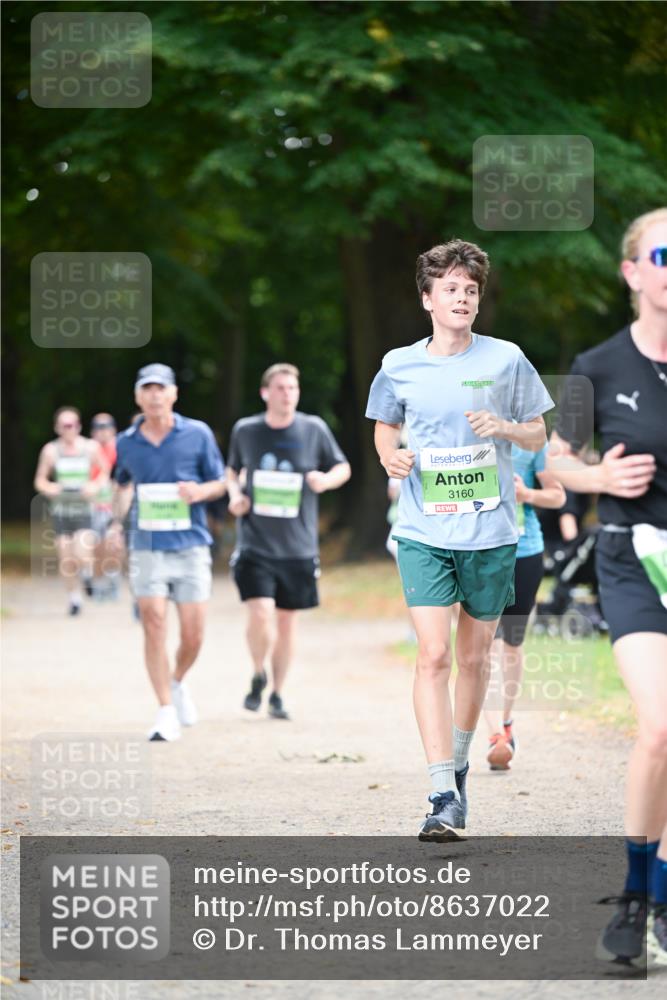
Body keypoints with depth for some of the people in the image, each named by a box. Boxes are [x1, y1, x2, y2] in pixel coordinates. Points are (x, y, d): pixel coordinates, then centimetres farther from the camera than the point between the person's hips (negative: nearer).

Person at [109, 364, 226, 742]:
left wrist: (200, 491, -14)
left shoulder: (198, 434, 0)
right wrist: (117, 522, 9)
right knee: (155, 626, -11)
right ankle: (166, 712, -5)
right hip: (148, 547, 0)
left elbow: (220, 483, 7)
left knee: (193, 636, 1)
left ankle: (178, 682, 33)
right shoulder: (127, 442, 6)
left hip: (191, 545, 0)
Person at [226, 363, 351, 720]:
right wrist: (234, 495, -1)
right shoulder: (245, 430, 1)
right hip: (255, 542, -1)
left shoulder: (314, 429, -1)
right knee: (260, 614, -16)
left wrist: (326, 480, -11)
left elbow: (342, 467, 11)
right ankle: (258, 675, 13)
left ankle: (277, 694, 25)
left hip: (298, 546, 1)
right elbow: (233, 470, 19)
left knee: (287, 620, 8)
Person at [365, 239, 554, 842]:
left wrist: (505, 428, -13)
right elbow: (384, 429, 18)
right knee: (434, 656, -12)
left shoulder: (506, 359, 1)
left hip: (491, 533, 1)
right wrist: (389, 456, -5)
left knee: (474, 657, 10)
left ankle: (459, 765, 34)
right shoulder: (399, 366, 3)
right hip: (423, 534, -1)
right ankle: (444, 798, -15)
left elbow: (538, 436, 8)